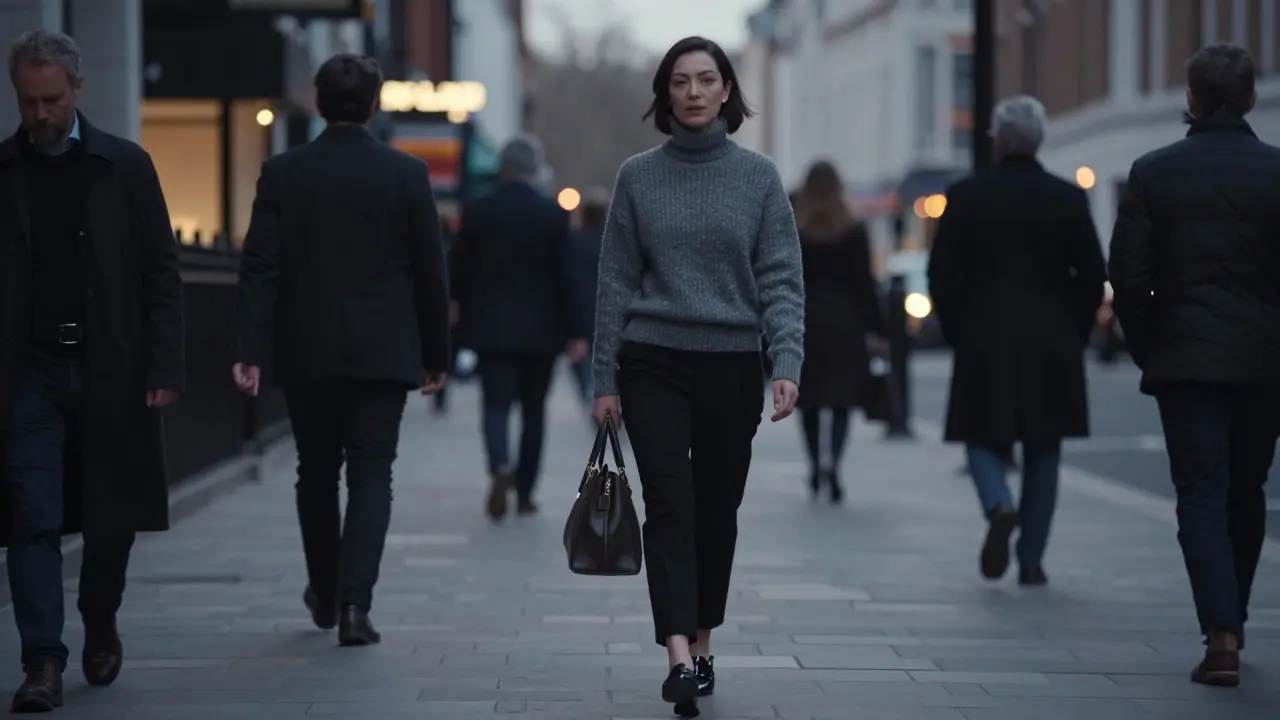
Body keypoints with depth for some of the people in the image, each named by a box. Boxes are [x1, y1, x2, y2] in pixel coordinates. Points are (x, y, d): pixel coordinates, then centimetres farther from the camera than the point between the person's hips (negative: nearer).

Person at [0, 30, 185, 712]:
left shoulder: (126, 167, 3)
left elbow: (161, 275, 3)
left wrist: (164, 368, -5)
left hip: (110, 370, 1)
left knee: (113, 517, 8)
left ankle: (100, 626, 32)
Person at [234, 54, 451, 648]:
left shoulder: (282, 173, -2)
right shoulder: (406, 174, -3)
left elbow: (260, 268, -7)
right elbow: (430, 272, 0)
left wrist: (253, 350, -9)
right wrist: (435, 354, 8)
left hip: (306, 353, 1)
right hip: (381, 352, -1)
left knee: (317, 475, 16)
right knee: (371, 477, 0)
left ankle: (324, 595, 29)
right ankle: (354, 602, -14)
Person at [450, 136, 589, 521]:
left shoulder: (477, 212, -3)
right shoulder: (553, 214, -5)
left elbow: (460, 270, 3)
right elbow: (568, 276, -6)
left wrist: (461, 309, 21)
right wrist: (576, 331, -3)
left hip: (492, 328, 0)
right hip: (540, 329, 0)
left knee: (496, 404, -2)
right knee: (534, 409, 12)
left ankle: (501, 466, -30)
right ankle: (525, 492, 15)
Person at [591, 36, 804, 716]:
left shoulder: (758, 176, 1)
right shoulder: (638, 176, 2)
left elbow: (781, 278, -3)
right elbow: (616, 281, 3)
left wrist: (787, 364, -16)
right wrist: (605, 379, 0)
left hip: (732, 366, 1)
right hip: (654, 364, -1)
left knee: (717, 510, 9)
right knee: (669, 503, -13)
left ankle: (702, 647, 23)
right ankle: (679, 658, -23)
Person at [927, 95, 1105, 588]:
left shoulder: (965, 196, -3)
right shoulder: (1068, 199, -1)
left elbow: (941, 275, -4)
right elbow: (1093, 277, 0)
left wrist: (957, 334, 8)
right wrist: (1074, 335, 12)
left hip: (985, 343, -1)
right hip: (1052, 346, 1)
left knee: (985, 438, 10)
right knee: (1043, 453, 10)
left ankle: (999, 507, -21)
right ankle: (1031, 560, 9)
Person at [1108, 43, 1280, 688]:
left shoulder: (1154, 173, -3)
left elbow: (1128, 273, -4)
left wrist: (1147, 349, 8)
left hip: (1185, 359, -1)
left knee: (1203, 496, -2)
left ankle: (1222, 637, -16)